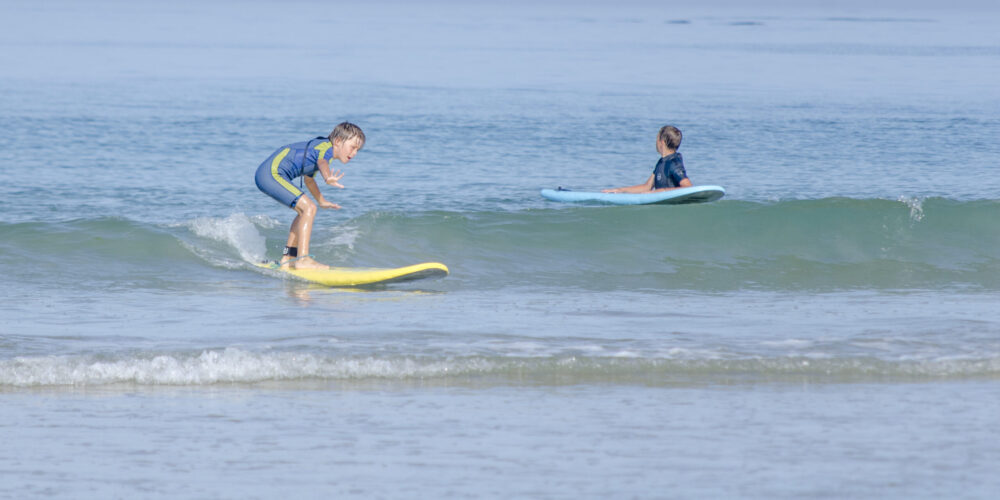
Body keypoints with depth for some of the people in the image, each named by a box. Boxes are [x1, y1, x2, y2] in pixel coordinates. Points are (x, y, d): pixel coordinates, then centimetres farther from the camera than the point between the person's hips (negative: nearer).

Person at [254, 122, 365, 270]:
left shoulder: (318, 146, 22)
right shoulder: (326, 147, -9)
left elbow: (308, 178, 40)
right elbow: (322, 163, -36)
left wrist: (321, 201, 53)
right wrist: (328, 178, -58)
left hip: (266, 175, 11)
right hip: (271, 173, -11)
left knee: (305, 211, 19)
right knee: (308, 208, -17)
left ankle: (287, 259, 22)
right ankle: (303, 259, -22)